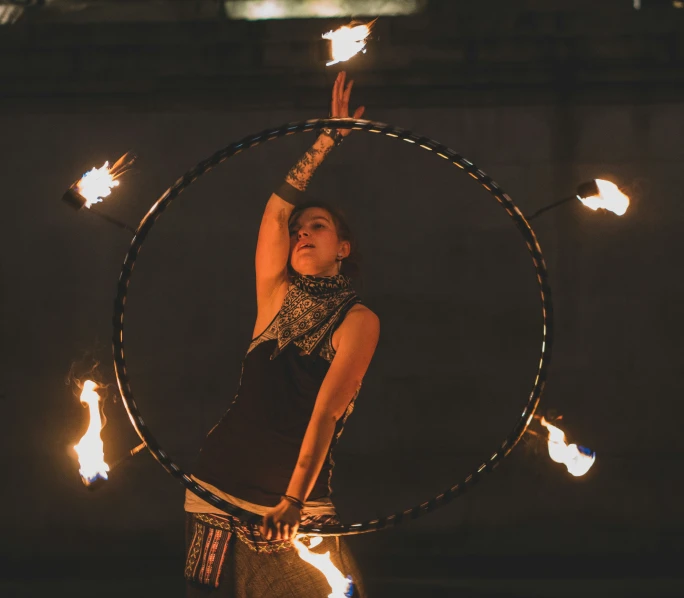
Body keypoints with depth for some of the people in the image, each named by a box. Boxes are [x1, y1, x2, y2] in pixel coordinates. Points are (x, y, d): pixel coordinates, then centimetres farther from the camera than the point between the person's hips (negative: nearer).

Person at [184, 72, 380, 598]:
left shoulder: (358, 320, -5)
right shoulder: (277, 297, 8)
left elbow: (326, 413, -16)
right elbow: (278, 208, 3)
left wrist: (293, 500, -26)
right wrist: (328, 139, 5)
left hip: (297, 500, -4)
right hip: (221, 486, 4)